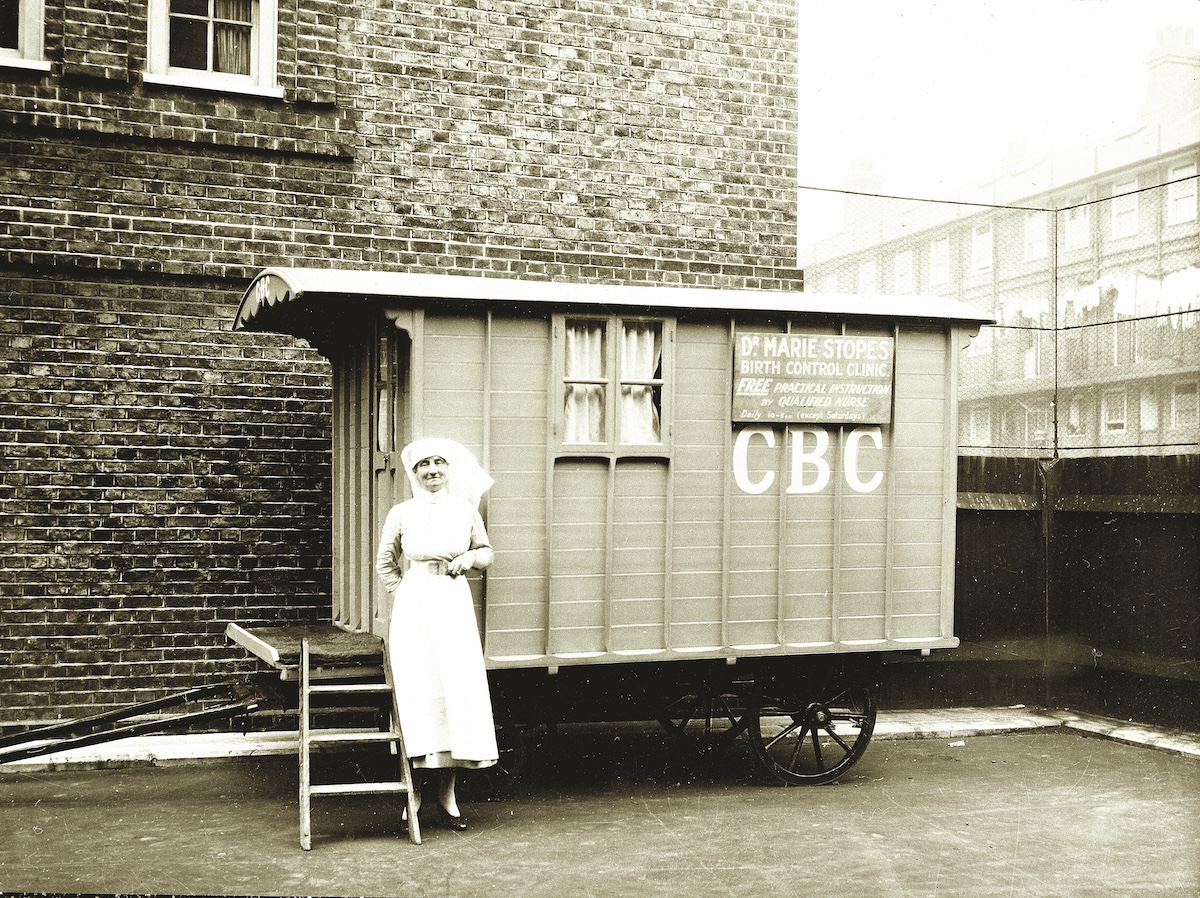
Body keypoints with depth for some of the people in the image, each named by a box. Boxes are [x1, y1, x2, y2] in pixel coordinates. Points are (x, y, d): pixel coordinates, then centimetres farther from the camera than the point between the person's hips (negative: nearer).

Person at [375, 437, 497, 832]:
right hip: (413, 608, -1)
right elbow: (384, 562, 13)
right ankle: (414, 795, 6)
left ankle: (448, 798, 5)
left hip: (454, 605, 1)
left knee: (458, 691, -2)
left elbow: (487, 552, 17)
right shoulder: (401, 514, 3)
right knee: (416, 693, -3)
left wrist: (469, 558, -3)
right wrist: (403, 595, 5)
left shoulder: (466, 510, 6)